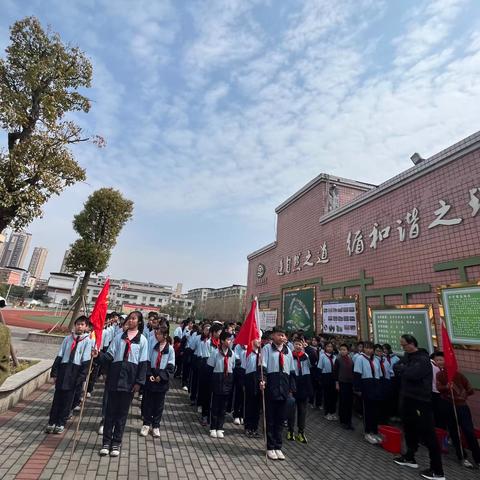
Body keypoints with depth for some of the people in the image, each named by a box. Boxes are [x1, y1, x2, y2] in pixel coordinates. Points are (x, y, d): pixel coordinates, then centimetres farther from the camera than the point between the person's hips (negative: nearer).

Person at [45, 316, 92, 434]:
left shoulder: (87, 341, -6)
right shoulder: (68, 338, 5)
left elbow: (86, 361, -7)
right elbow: (59, 356, 7)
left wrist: (81, 377, -10)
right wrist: (54, 372, 4)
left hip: (75, 371, -3)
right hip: (63, 368, 3)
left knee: (68, 398, 7)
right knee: (57, 396, 10)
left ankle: (61, 423, 21)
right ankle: (52, 422, 24)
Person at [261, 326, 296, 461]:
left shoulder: (288, 350, 9)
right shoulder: (267, 348, -6)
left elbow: (292, 371, 13)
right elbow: (263, 366, -9)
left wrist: (291, 388, 11)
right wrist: (262, 380, -22)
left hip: (284, 386, 5)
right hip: (271, 385, -4)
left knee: (280, 418, 13)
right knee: (270, 418, 7)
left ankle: (278, 447, 27)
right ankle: (270, 447, 21)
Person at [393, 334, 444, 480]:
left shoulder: (423, 358, -18)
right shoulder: (407, 356, 8)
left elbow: (412, 373, -30)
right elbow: (395, 368, 6)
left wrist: (401, 368, -13)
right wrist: (404, 369, -13)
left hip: (420, 401, -8)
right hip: (407, 398, 8)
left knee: (428, 435, 1)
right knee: (409, 430, 20)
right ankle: (410, 458, 36)